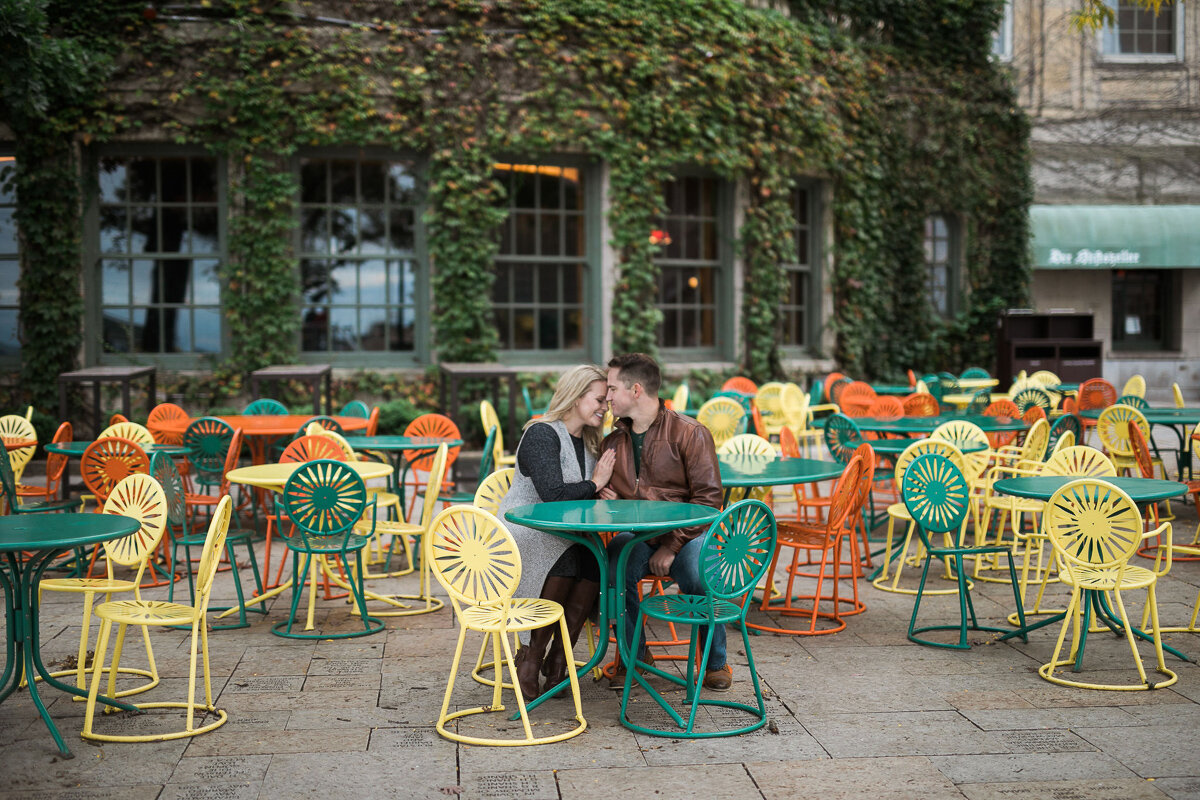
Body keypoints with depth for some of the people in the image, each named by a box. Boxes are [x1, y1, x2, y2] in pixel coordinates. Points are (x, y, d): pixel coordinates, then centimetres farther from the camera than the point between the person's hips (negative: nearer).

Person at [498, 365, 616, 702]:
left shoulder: (588, 441, 16)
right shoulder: (541, 434, -11)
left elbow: (586, 498, 20)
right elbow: (552, 493, -23)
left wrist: (604, 493, -3)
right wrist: (594, 485, -9)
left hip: (564, 537, 7)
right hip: (523, 533, -7)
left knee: (596, 560, -24)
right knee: (564, 561, -35)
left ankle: (557, 659, -14)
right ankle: (530, 659, -20)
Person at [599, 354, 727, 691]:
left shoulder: (689, 433, -6)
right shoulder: (613, 442, 12)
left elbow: (708, 497, -9)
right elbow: (607, 492, 28)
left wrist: (672, 545, -17)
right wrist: (604, 495, 1)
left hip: (686, 535, -4)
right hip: (637, 536, 4)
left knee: (701, 577, -34)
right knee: (613, 568, -30)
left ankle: (715, 663, -5)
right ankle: (633, 655, -6)